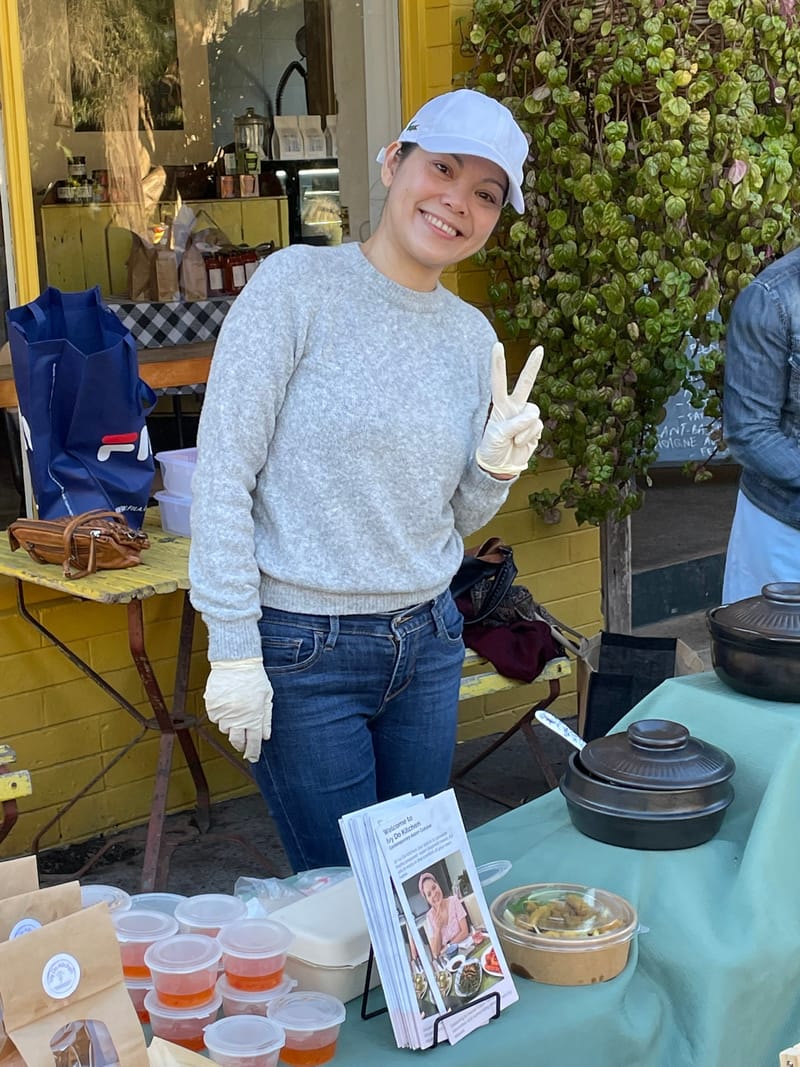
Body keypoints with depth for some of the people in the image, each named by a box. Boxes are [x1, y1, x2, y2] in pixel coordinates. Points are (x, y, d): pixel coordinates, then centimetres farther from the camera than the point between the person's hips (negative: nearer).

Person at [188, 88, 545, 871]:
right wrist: (234, 652, -16)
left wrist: (497, 468, -7)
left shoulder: (473, 336, 7)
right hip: (303, 651, -6)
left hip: (427, 643, 6)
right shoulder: (299, 285, -11)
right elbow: (222, 473, -13)